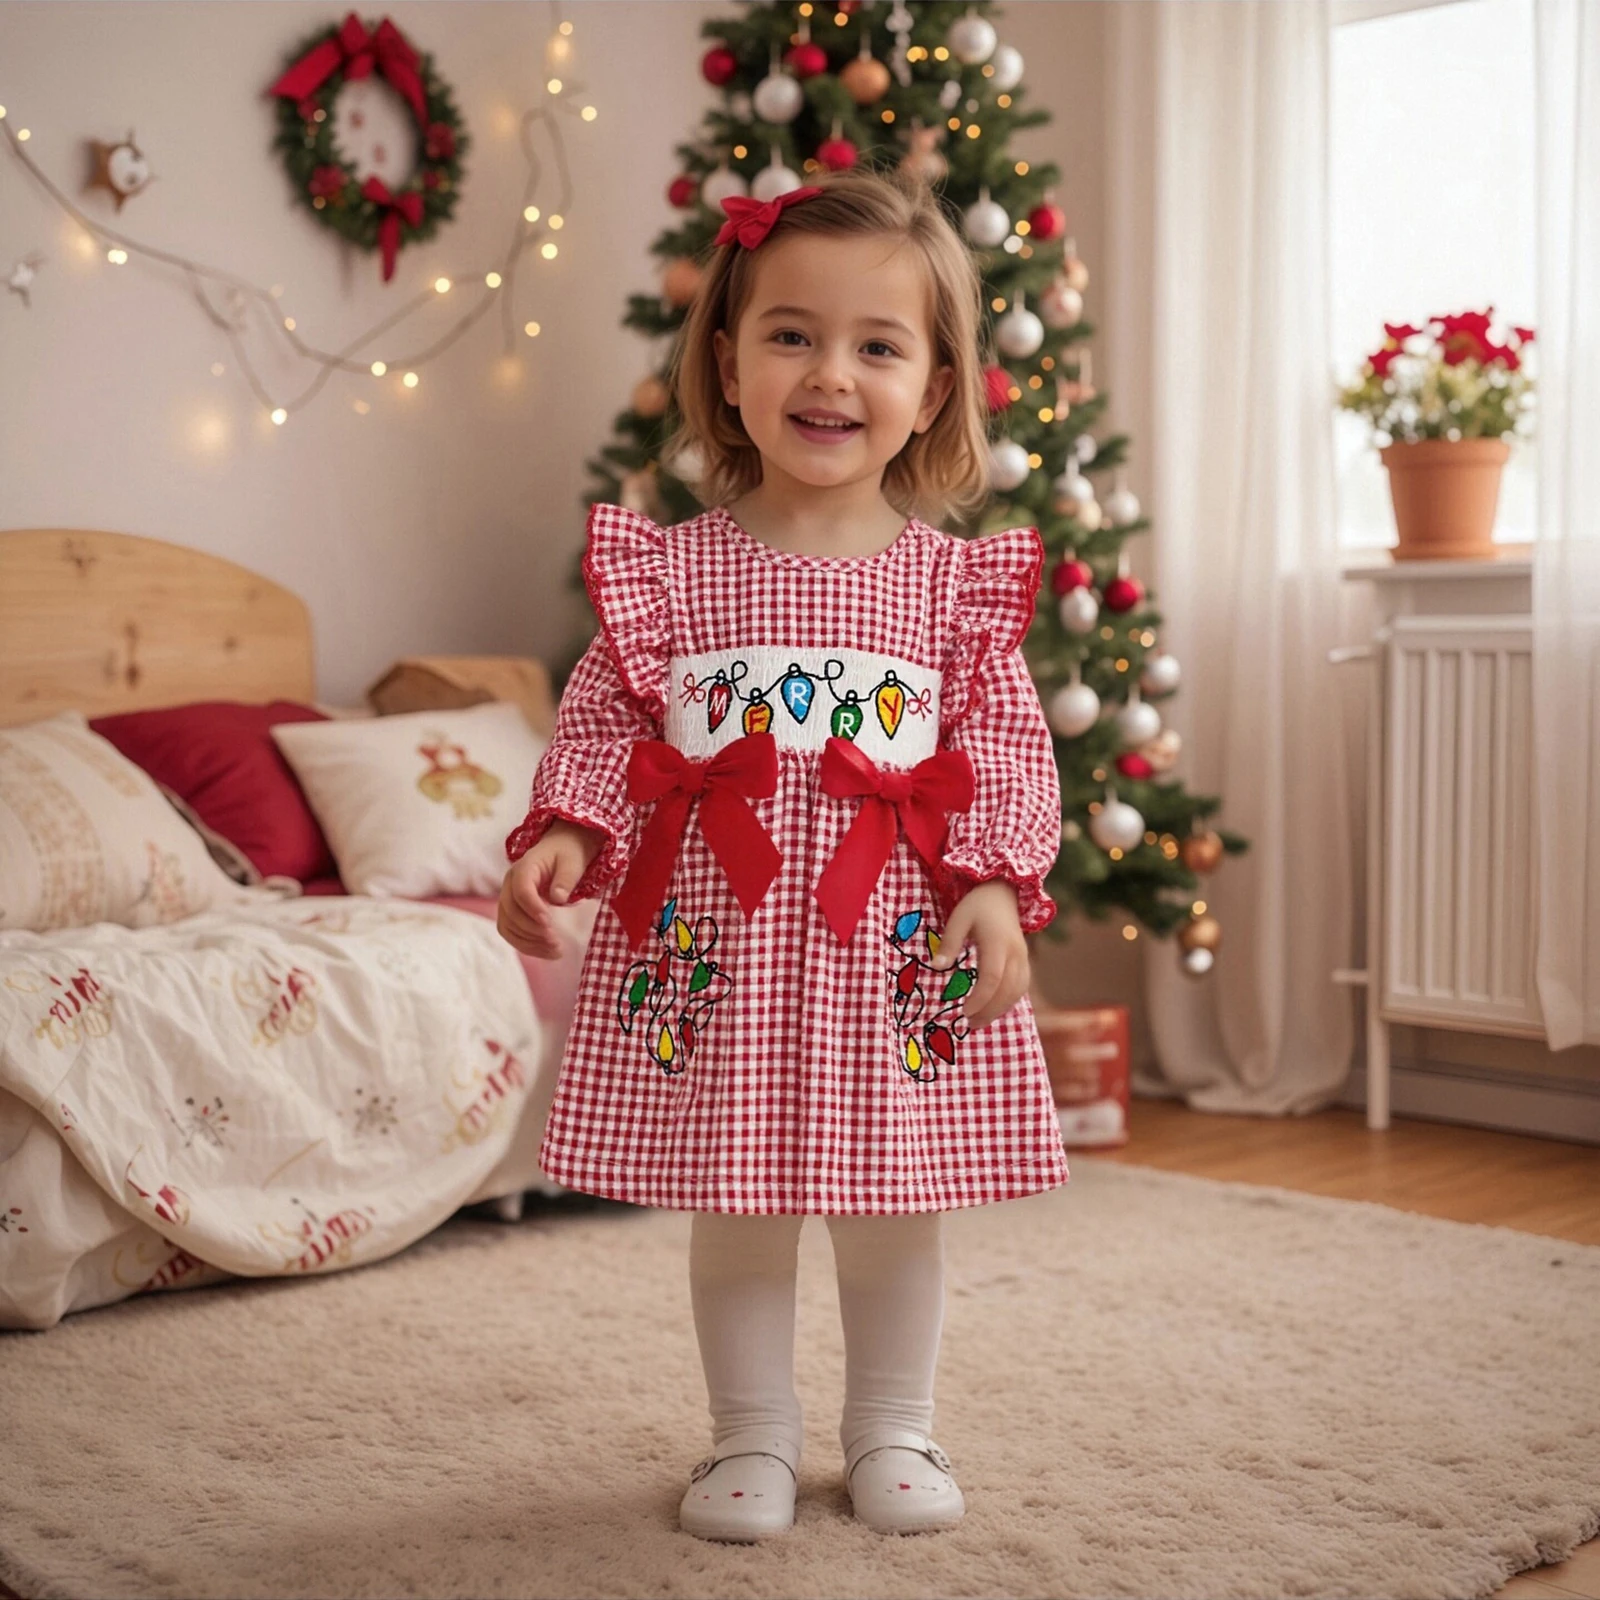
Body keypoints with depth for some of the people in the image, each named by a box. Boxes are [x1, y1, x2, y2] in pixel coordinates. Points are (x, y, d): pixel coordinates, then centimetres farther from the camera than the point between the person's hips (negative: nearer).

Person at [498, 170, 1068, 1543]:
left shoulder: (955, 578, 1)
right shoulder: (671, 569, 0)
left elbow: (1007, 749, 1)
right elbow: (605, 724, 1)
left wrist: (998, 886, -11)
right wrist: (562, 837, -14)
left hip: (895, 939, 1)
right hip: (715, 932, 0)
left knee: (893, 1207, 12)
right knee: (735, 1211, 10)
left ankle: (895, 1428, 33)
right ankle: (754, 1436, 29)